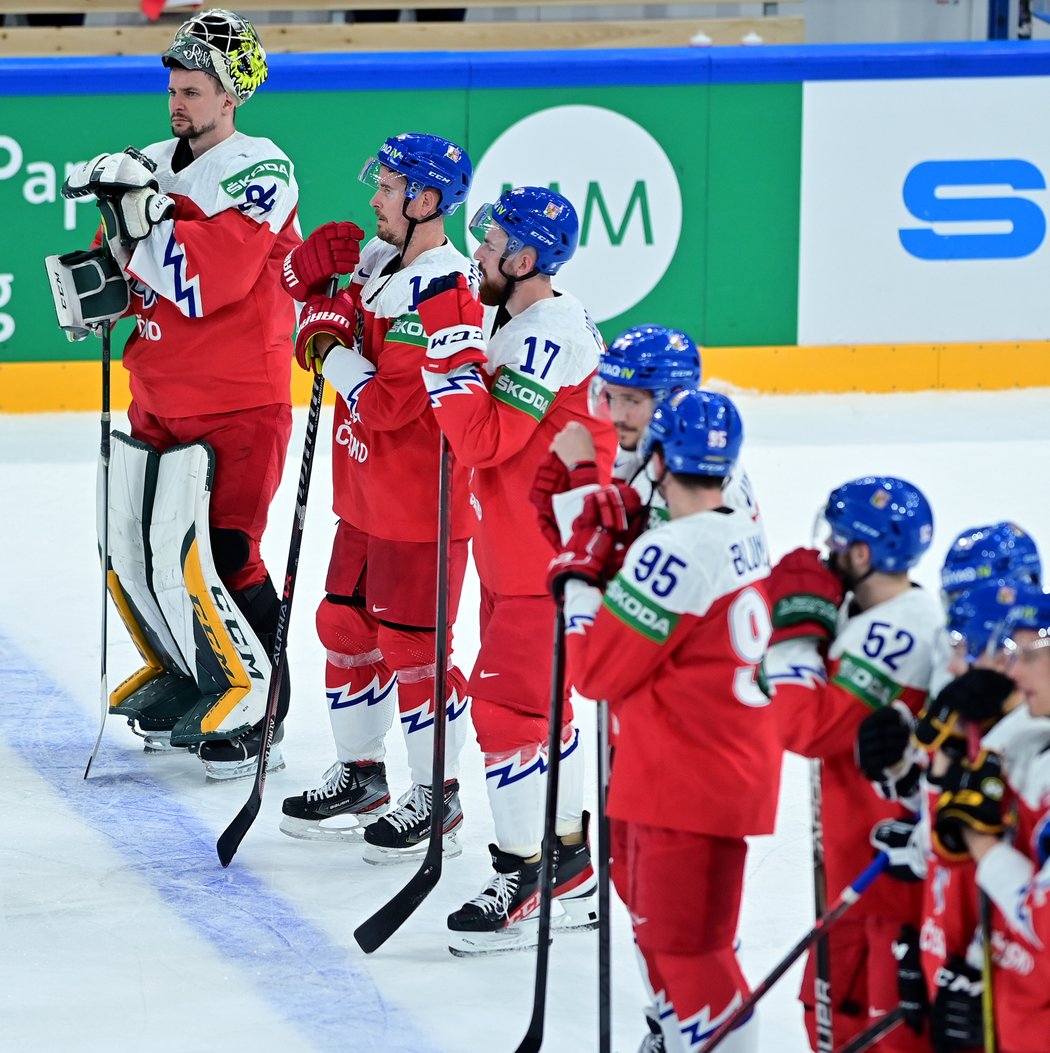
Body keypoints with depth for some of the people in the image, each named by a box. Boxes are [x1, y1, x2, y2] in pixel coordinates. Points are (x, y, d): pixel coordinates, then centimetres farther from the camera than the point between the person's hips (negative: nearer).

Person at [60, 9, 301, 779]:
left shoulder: (259, 174, -14)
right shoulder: (153, 166, 9)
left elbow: (211, 277, -28)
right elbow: (126, 261, 18)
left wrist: (142, 208, -26)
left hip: (238, 405, -8)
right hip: (160, 401, 8)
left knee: (229, 557, -9)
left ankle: (262, 717, 1)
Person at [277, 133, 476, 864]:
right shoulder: (380, 260, 5)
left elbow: (388, 402, -28)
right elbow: (332, 304, 21)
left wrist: (331, 353, -14)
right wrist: (312, 277, -1)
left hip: (422, 503, -10)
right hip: (367, 494, 10)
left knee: (410, 643, -2)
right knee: (346, 625, 16)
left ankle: (436, 796, 10)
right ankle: (360, 774, 31)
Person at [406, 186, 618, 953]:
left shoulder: (550, 338, -22)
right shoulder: (525, 325, 11)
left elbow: (484, 441, -27)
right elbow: (488, 439, 19)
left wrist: (453, 346, -24)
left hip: (550, 560, -11)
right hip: (516, 554, 11)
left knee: (506, 709, -9)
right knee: (539, 709, 18)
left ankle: (521, 889, -4)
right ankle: (573, 871, 28)